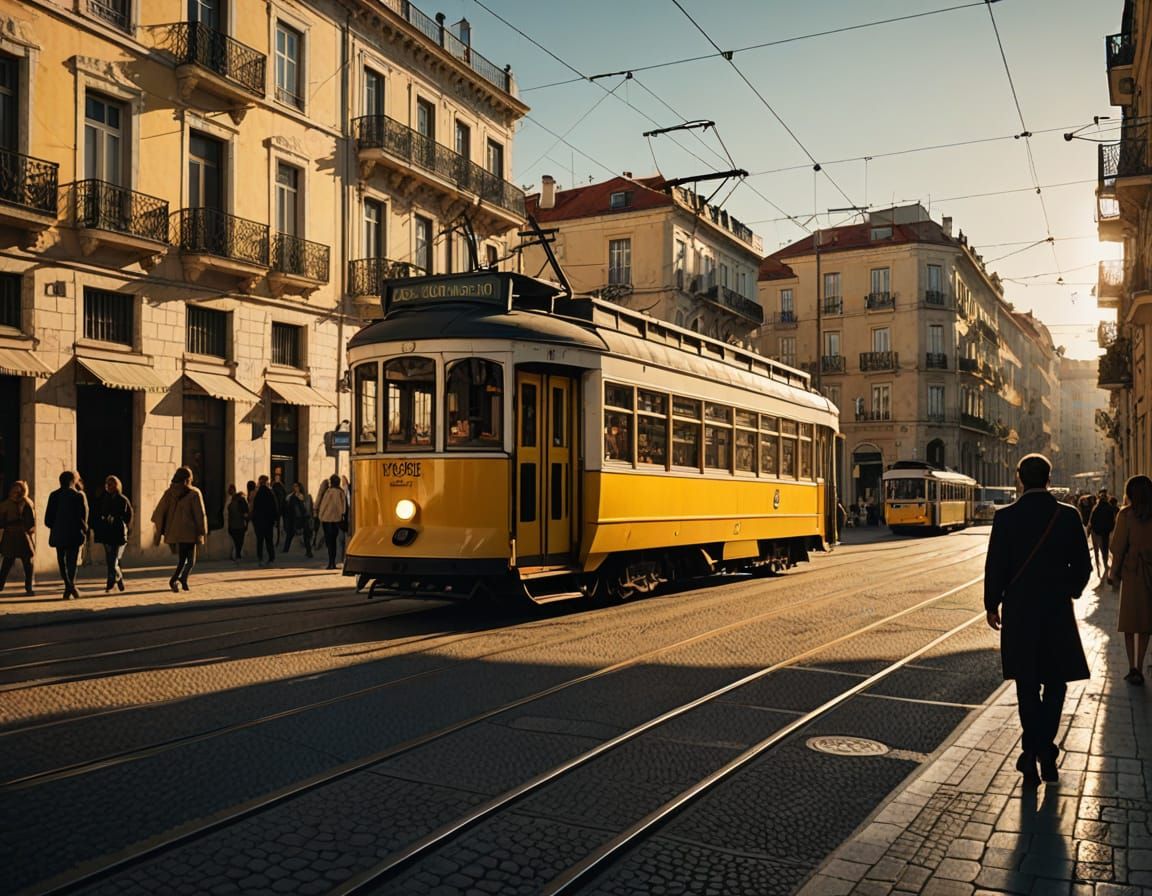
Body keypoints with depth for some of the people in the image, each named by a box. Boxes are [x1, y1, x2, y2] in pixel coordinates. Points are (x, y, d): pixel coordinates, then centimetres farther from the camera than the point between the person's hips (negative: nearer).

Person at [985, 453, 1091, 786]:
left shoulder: (1005, 516, -8)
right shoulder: (1068, 515, -6)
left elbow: (995, 566, -7)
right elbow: (1082, 565, -1)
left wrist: (992, 605, 4)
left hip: (1018, 611, 0)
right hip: (1057, 609, 0)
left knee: (1027, 685, 10)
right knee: (1055, 682, 13)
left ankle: (1033, 752, 9)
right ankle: (1044, 747, 5)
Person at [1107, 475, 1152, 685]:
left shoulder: (1126, 514, -7)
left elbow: (1119, 546, -6)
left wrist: (1114, 572, 3)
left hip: (1132, 571, -2)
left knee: (1130, 621, 5)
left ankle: (1133, 669, -1)